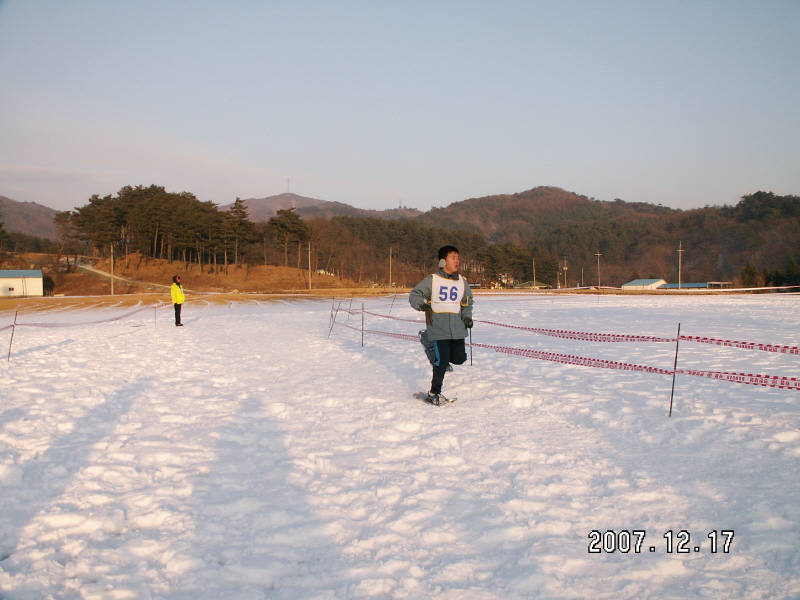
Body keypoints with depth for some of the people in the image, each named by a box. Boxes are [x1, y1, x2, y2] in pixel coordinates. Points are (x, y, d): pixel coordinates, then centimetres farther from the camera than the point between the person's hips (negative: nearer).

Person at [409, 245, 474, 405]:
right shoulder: (432, 280, -2)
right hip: (438, 328, -5)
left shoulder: (462, 282, 11)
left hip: (457, 329, 5)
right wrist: (420, 304, -20)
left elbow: (467, 304, 21)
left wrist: (467, 317, 3)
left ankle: (437, 356, 32)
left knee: (459, 358, -1)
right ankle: (434, 393, 8)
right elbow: (414, 295, 2)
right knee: (442, 361, -8)